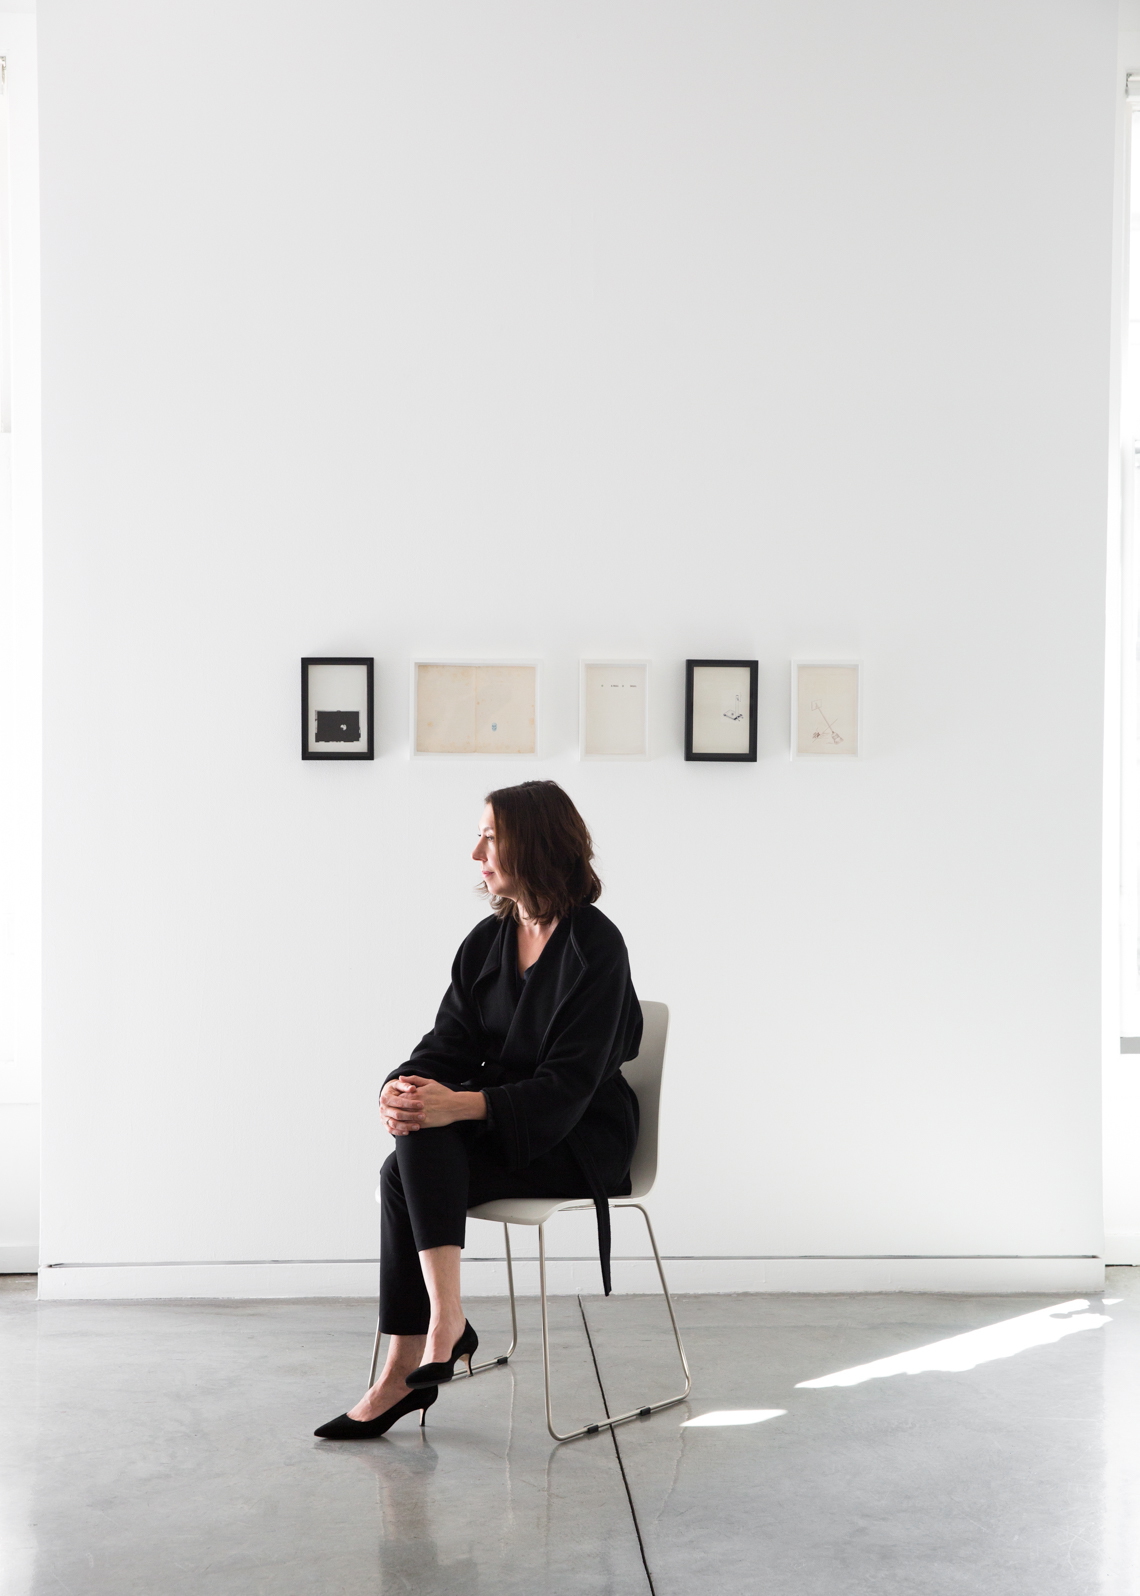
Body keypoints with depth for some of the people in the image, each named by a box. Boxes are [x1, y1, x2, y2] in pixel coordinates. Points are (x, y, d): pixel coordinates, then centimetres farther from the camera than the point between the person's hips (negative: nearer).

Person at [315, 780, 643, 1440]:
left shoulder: (596, 947, -14)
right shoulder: (488, 940, 8)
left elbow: (567, 1087, -21)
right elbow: (451, 1042, 3)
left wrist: (459, 1104, -34)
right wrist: (405, 1086, -21)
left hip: (580, 1143, -7)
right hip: (497, 1129, 7)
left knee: (413, 1163, -28)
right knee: (405, 1175, -23)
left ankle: (445, 1323, -23)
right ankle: (416, 1362, -19)